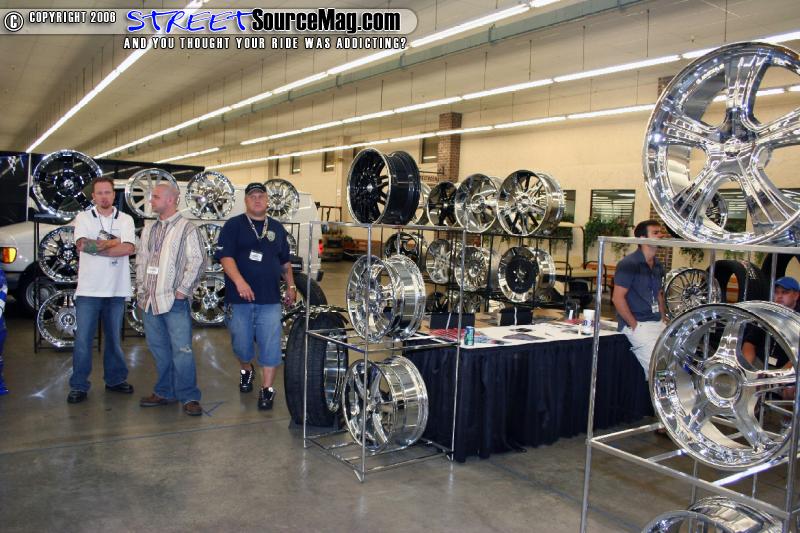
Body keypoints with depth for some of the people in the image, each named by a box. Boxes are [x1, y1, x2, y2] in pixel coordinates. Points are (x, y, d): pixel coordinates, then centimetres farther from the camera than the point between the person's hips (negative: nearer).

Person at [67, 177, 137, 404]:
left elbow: (129, 248, -11)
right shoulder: (83, 218, 4)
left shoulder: (125, 220, 5)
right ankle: (79, 385, 11)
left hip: (116, 289, 1)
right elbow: (81, 244, -13)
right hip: (89, 289, -1)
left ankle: (115, 379, 26)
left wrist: (96, 246, -12)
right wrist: (113, 243, -8)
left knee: (114, 337, 13)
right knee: (83, 339, 1)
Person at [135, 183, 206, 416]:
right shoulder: (149, 228, 16)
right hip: (149, 300, 7)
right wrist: (141, 288, 11)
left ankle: (189, 397, 2)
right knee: (159, 349, 13)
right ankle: (165, 392, 24)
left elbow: (197, 262, -10)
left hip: (174, 300, -7)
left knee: (182, 350, -6)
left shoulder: (187, 229, -5)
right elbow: (141, 259, 19)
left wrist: (182, 291, -12)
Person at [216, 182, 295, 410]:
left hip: (270, 299, 2)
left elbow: (285, 261, 22)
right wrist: (239, 282, -26)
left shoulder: (277, 228, 14)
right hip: (239, 298, -2)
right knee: (241, 343, 10)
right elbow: (225, 256, -12)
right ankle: (246, 369, 40)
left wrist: (290, 285, 14)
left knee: (270, 345, -2)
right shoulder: (233, 225, 1)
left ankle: (267, 389, 7)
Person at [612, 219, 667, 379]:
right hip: (637, 325, -8)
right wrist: (634, 325, -14)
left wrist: (664, 320, 13)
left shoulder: (658, 265, 14)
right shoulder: (629, 264, -11)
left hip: (657, 323, 8)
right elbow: (617, 298, -16)